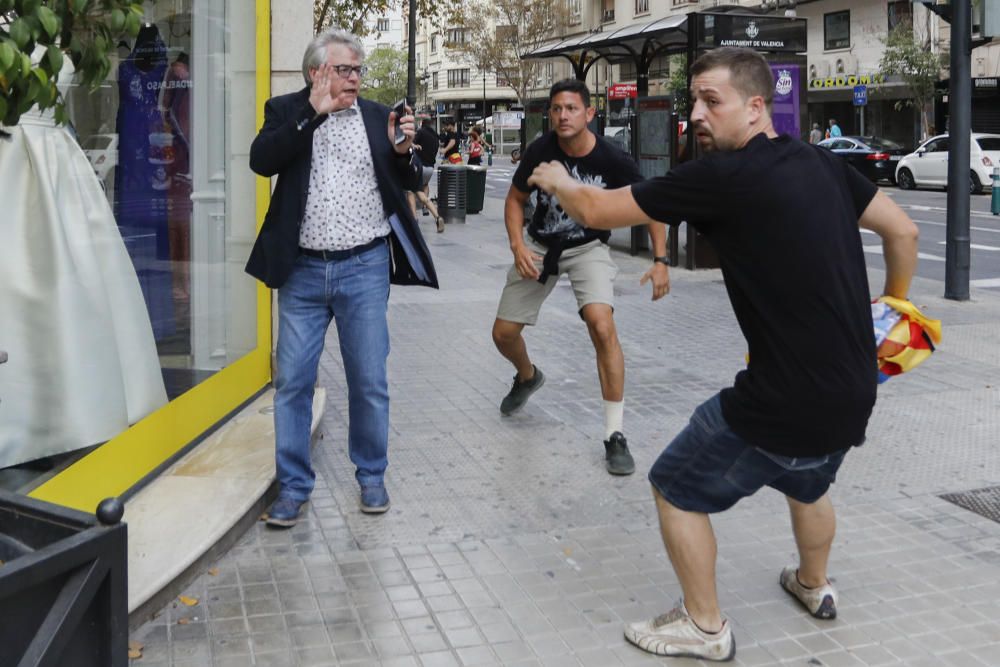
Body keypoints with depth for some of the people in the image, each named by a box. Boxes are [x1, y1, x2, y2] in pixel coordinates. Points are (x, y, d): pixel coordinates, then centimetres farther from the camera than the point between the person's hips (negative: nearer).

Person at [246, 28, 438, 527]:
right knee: (292, 380, 4)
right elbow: (261, 160, -13)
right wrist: (312, 113, -17)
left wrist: (402, 150, -13)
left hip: (365, 267, 0)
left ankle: (372, 476, 23)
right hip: (303, 269, 0)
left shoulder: (378, 116, 6)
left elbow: (409, 183, 7)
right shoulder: (286, 111, 4)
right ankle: (293, 484, 17)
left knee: (369, 379, 6)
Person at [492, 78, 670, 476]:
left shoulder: (613, 161, -21)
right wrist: (517, 245, -16)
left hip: (588, 248, -3)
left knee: (602, 327, -27)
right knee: (503, 333, 5)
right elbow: (515, 199, 0)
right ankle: (527, 377, 44)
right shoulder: (540, 151, -15)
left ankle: (614, 435, -18)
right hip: (539, 246, 3)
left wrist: (660, 260, -18)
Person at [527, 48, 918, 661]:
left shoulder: (724, 176, -16)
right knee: (808, 482, 35)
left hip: (784, 403, -8)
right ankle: (815, 586, 57)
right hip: (853, 397, 8)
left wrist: (557, 182, 12)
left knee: (677, 490, 13)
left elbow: (597, 211, -9)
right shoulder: (822, 163, 4)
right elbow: (903, 230, 15)